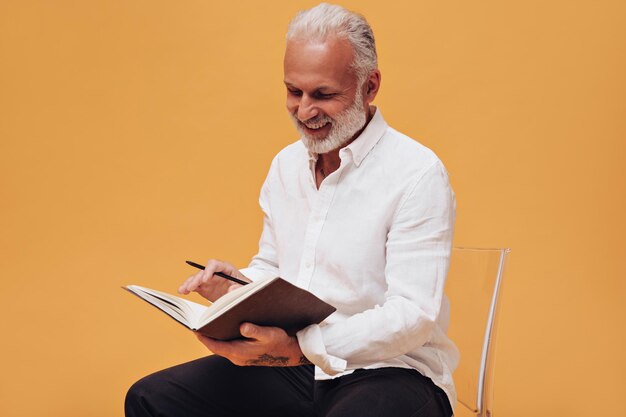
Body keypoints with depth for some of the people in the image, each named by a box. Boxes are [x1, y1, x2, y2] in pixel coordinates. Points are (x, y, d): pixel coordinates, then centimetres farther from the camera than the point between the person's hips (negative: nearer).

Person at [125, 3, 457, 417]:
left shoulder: (418, 174, -13)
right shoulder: (286, 165, 12)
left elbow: (413, 316, -19)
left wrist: (300, 347, -31)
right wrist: (234, 286, -2)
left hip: (392, 371, -7)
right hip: (294, 364, 8)